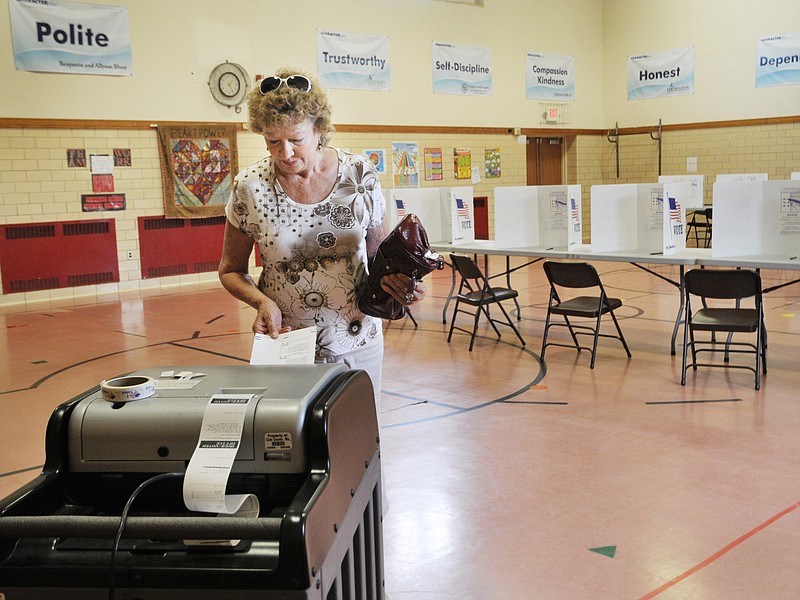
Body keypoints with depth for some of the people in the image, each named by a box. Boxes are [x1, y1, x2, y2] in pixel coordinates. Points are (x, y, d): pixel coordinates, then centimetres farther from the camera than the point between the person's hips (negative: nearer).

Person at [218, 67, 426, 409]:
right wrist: (262, 301, -15)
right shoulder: (250, 188, -7)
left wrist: (401, 279, -15)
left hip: (358, 341, 1)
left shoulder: (360, 175, -6)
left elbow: (381, 250, 6)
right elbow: (231, 270, 4)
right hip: (285, 342, -1)